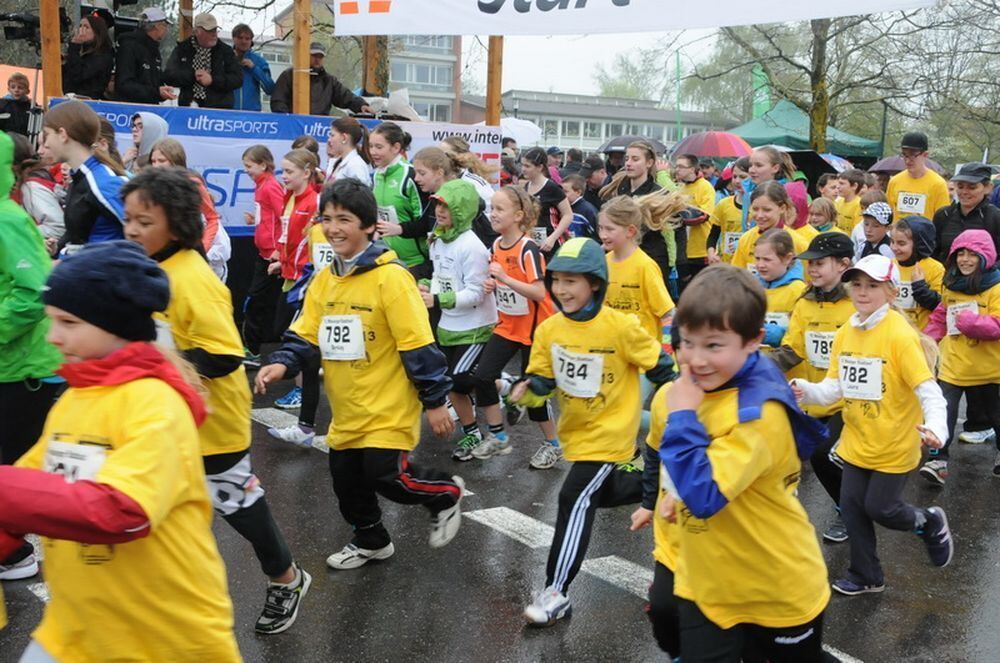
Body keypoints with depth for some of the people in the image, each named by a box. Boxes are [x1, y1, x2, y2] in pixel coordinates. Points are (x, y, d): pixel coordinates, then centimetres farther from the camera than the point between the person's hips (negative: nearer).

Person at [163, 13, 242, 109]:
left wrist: (213, 80, -13)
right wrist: (193, 76, -11)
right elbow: (168, 75, 3)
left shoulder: (226, 51, 7)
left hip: (219, 109, -1)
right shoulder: (182, 49, 10)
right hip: (188, 108, 1)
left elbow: (238, 79, -2)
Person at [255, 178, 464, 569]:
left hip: (388, 407, -7)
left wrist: (435, 401, -15)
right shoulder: (323, 280, 4)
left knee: (387, 475, -9)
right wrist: (282, 364, -12)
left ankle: (447, 495, 22)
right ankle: (371, 541, 41)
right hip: (346, 410, 7)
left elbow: (418, 343, -17)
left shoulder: (389, 276, -18)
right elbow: (305, 334, 8)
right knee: (346, 479, 15)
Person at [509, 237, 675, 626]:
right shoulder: (549, 330, -7)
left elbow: (661, 367, -9)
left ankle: (555, 593, -5)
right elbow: (543, 381, -2)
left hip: (609, 433, -7)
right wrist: (527, 391, -25)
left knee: (576, 502, -13)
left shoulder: (620, 327, -21)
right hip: (576, 431, 7)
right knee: (605, 492, 25)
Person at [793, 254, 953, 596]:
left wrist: (936, 426, -40)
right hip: (857, 439, 6)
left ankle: (930, 522, 37)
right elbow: (834, 387, -1)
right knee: (851, 506, 10)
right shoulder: (845, 333, -1)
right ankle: (866, 576, 31)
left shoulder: (899, 334, -19)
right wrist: (806, 391, -21)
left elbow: (928, 389, -23)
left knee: (880, 508, 4)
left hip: (894, 443, -6)